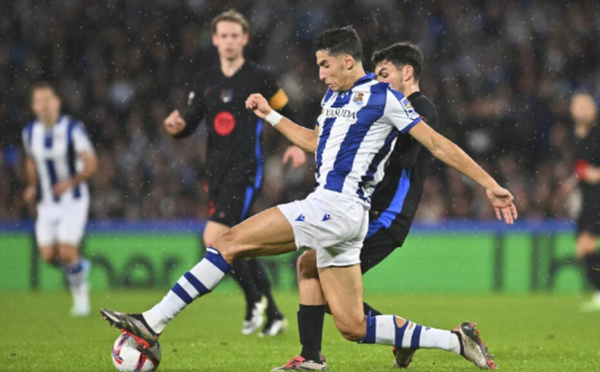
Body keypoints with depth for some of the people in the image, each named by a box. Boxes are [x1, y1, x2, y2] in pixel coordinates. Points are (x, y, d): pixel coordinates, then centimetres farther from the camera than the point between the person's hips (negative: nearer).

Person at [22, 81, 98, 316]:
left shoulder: (73, 129, -14)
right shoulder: (30, 132, 1)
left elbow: (91, 164, -15)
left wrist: (71, 182, -30)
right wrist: (32, 186, 4)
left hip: (74, 200, -4)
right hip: (47, 203, 4)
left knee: (66, 252, -15)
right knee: (49, 256, -3)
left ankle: (81, 297, 7)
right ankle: (79, 266, 29)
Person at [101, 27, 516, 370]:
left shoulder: (382, 97, -4)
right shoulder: (334, 98, 21)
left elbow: (437, 143, -4)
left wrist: (490, 184, -6)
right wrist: (271, 116, 34)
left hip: (337, 206, -10)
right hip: (332, 212, 10)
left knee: (232, 241, -13)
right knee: (353, 327, 5)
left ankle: (153, 324, -15)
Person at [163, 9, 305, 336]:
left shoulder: (259, 79, -3)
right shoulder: (205, 83, 11)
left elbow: (286, 114, 5)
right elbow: (189, 124, 11)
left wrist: (298, 146, -11)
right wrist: (175, 127, -12)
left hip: (245, 172, -6)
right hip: (217, 173, 6)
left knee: (214, 239, -18)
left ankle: (254, 299, 0)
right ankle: (273, 315, 20)